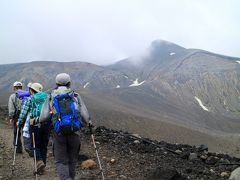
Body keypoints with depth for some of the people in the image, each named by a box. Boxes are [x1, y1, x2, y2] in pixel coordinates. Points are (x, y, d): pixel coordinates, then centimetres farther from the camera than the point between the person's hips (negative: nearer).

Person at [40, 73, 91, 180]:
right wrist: (87, 123, 24)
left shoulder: (51, 97, 7)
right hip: (74, 132, 1)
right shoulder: (76, 96, 7)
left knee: (61, 161, 7)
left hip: (59, 132, -1)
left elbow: (43, 118, 0)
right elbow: (85, 116, 1)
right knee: (72, 160, 17)